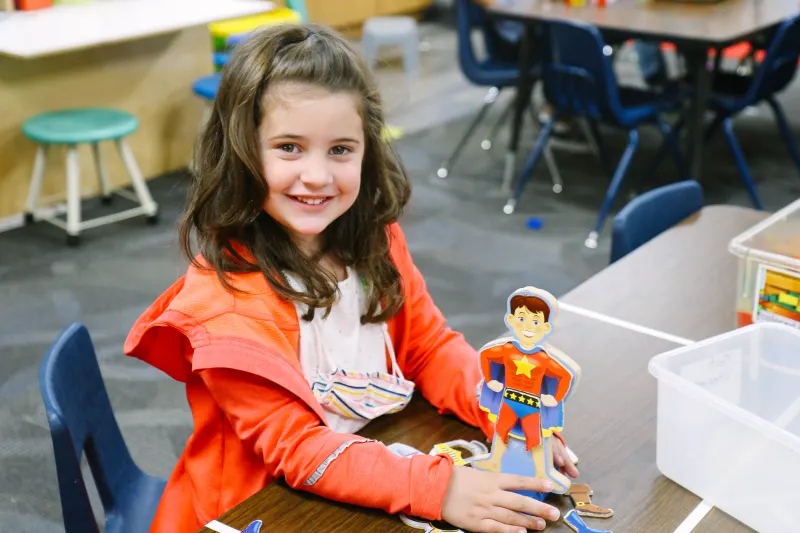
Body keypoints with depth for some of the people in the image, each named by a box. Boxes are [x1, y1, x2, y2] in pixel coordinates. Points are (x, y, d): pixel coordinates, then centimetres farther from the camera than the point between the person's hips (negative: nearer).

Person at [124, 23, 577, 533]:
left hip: (381, 481, 5)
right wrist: (438, 489, -30)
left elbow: (430, 347, 5)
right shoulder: (224, 298, -20)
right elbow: (294, 448, -20)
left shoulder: (377, 242, -2)